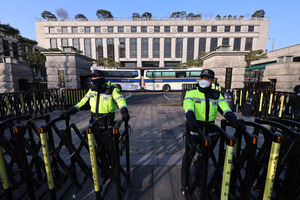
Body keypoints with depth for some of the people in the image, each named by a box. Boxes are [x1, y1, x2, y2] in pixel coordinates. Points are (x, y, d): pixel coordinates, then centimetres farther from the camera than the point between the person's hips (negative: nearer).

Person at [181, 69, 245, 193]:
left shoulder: (216, 94, 6)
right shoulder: (192, 92, -5)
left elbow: (224, 106, -8)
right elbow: (188, 104, -23)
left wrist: (232, 119, -27)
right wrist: (190, 117, -42)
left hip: (209, 130, 4)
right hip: (194, 129, -3)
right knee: (189, 154, 7)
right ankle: (184, 178, 31)